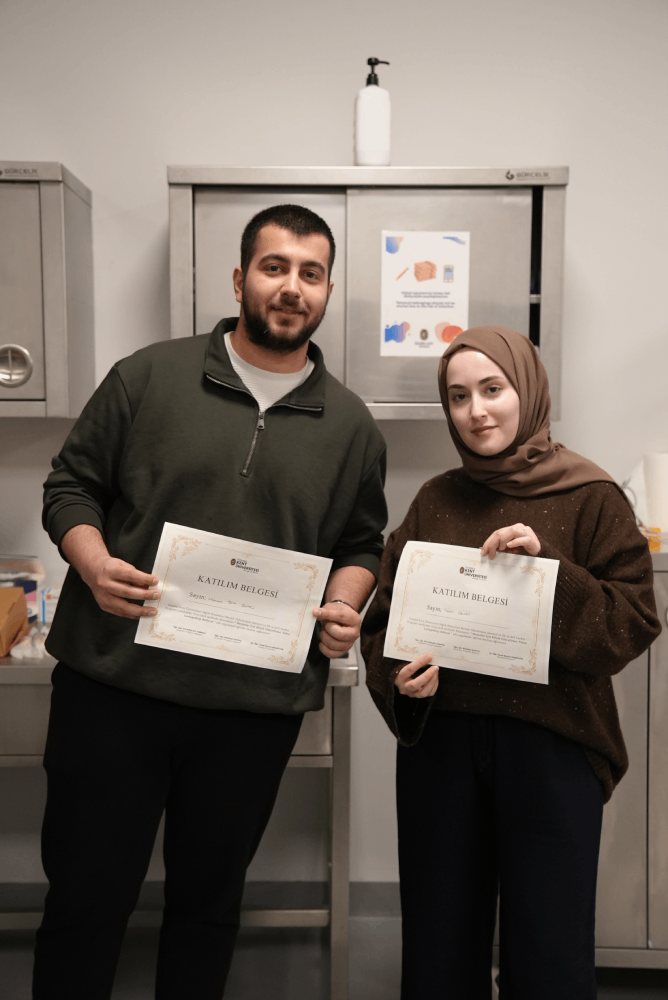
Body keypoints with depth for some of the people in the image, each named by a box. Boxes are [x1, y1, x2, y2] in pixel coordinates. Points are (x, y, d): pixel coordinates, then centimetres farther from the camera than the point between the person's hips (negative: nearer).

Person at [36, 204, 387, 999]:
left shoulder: (350, 424, 7)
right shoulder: (149, 376, 0)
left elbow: (360, 544, 13)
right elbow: (71, 485, 4)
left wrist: (344, 607, -7)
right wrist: (94, 564, -15)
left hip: (257, 705, 2)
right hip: (112, 685, -1)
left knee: (208, 901, 19)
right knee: (85, 897, 11)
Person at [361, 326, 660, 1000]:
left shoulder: (590, 498, -1)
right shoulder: (435, 501, 8)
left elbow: (634, 624, -6)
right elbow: (383, 618, 10)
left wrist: (548, 573, -19)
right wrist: (399, 675, -9)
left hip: (550, 742, -3)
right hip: (438, 738, 3)